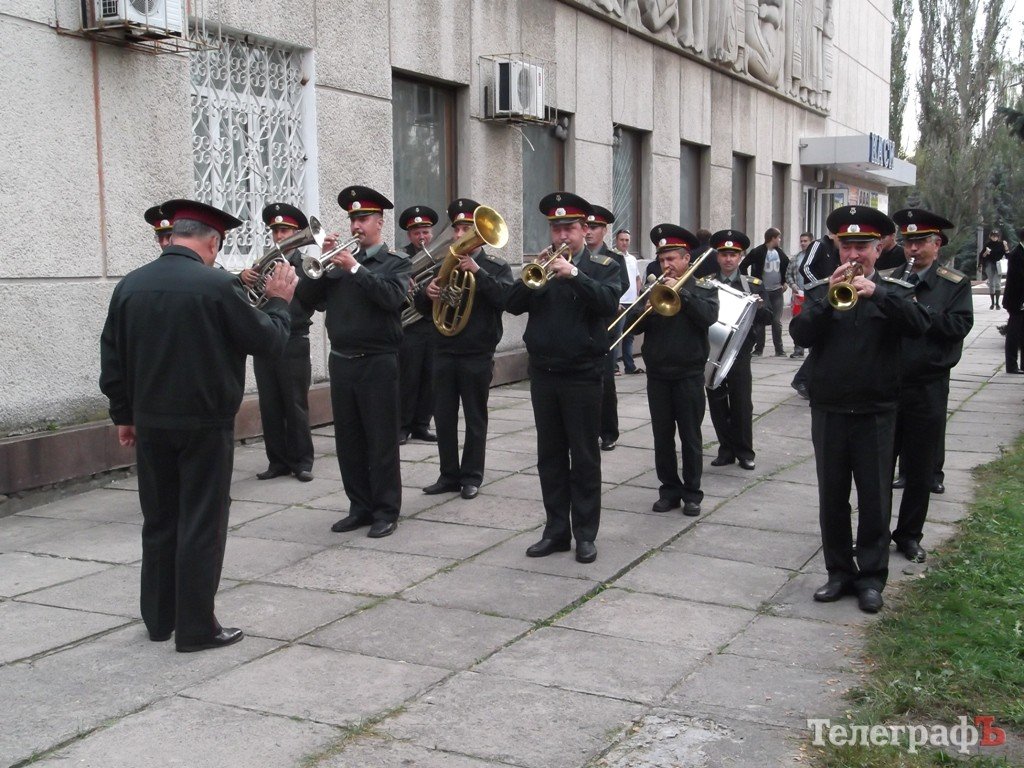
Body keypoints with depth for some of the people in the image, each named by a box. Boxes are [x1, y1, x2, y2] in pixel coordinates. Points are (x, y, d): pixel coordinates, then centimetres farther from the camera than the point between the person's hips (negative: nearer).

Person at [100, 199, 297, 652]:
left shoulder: (130, 285, 2)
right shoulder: (217, 285, -15)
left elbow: (112, 358, 8)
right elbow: (269, 342, -9)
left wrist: (124, 415, 18)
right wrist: (278, 302, 9)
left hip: (151, 423, 5)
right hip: (205, 425, -5)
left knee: (159, 521, 15)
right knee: (202, 525, 3)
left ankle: (159, 619, 25)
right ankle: (196, 627, 8)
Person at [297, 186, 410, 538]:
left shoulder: (396, 261, 1)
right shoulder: (339, 259, 11)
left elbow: (392, 297, -19)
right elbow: (307, 297, 4)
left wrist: (355, 268, -21)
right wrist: (322, 262, -8)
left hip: (377, 363, -5)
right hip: (341, 361, 5)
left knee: (381, 442, 0)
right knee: (348, 441, 10)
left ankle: (386, 512, 8)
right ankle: (360, 507, 20)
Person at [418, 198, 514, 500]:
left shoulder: (496, 266, -2)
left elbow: (506, 299, -19)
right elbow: (423, 308, 11)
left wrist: (477, 272, -25)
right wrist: (428, 294, -12)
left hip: (478, 356, -4)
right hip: (444, 353, 4)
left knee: (475, 419, 5)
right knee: (443, 417, 7)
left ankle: (471, 477, 14)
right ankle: (449, 475, 17)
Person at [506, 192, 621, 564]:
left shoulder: (603, 267, 1)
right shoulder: (540, 265, 11)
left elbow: (609, 302, -18)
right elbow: (513, 304, -1)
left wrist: (573, 274, -28)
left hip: (582, 375, -4)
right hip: (542, 372, 4)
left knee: (584, 457, 2)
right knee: (550, 457, 9)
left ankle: (585, 534, 10)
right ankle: (556, 530, 18)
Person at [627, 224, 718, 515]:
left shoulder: (704, 288, 2)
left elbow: (709, 316, -18)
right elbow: (631, 325, 1)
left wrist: (681, 292, -21)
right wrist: (647, 308, -17)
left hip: (689, 374, -3)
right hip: (657, 374, 3)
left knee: (690, 437, 3)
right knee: (662, 436, 7)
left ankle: (692, 493, 13)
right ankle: (669, 489, 18)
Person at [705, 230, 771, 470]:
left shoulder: (754, 285, 4)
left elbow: (768, 318, 0)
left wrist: (759, 307, -20)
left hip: (739, 353, -1)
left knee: (742, 403, 3)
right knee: (717, 403, 6)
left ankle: (744, 451, 13)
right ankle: (726, 449, 17)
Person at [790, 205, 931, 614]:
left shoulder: (895, 291, 2)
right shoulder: (819, 290, 5)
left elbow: (919, 325, -17)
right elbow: (801, 334, -8)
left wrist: (877, 293, -27)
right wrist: (828, 299, -21)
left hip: (876, 411, -2)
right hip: (828, 410, 2)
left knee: (875, 498, 4)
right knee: (831, 498, 9)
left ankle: (871, 577, 14)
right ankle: (839, 571, 21)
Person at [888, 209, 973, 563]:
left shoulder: (955, 284, 2)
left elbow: (959, 325, -12)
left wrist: (918, 309, -16)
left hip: (927, 390, -1)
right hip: (886, 386, 1)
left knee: (919, 471, 8)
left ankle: (909, 535, 22)